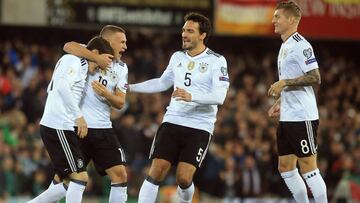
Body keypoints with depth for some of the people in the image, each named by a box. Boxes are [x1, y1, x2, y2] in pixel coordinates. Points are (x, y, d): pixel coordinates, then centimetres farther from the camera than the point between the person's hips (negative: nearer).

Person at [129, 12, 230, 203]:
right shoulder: (177, 57, 12)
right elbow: (162, 83, 29)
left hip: (200, 127, -4)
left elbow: (219, 96, -17)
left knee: (184, 178, -11)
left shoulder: (216, 61, -6)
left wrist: (191, 97, -32)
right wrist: (130, 87, 25)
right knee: (156, 172, -8)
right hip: (172, 122, 4)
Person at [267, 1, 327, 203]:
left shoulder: (300, 45, -13)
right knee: (285, 167, 10)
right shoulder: (285, 46, 18)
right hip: (287, 117, 10)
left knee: (308, 167, -7)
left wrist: (284, 82, -20)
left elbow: (315, 78, -20)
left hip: (302, 117, -10)